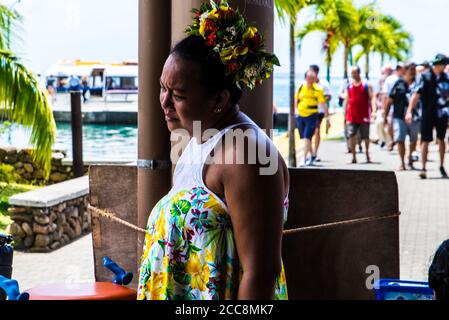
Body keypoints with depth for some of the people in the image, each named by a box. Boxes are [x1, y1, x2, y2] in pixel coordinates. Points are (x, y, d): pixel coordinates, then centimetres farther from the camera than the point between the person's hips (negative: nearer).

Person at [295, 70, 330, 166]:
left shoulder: (318, 90, -4)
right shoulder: (300, 88, 6)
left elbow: (323, 105, -1)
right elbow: (296, 101, 18)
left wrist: (327, 118, -1)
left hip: (312, 116, -4)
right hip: (300, 116, 4)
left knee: (307, 137, -14)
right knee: (304, 139, 11)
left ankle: (305, 159, -14)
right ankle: (311, 156, 29)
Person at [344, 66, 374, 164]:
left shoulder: (366, 86, -1)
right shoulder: (349, 87, 10)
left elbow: (371, 98, -4)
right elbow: (346, 100, 13)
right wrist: (345, 114, 9)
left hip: (364, 116, -2)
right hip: (352, 116, 3)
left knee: (366, 136, 8)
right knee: (351, 135, -7)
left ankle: (367, 155, 24)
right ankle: (353, 157, -2)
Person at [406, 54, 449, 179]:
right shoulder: (425, 77, -10)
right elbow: (416, 95, -16)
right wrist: (409, 111, -23)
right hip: (428, 113, -4)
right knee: (425, 141, -2)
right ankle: (423, 168, 4)